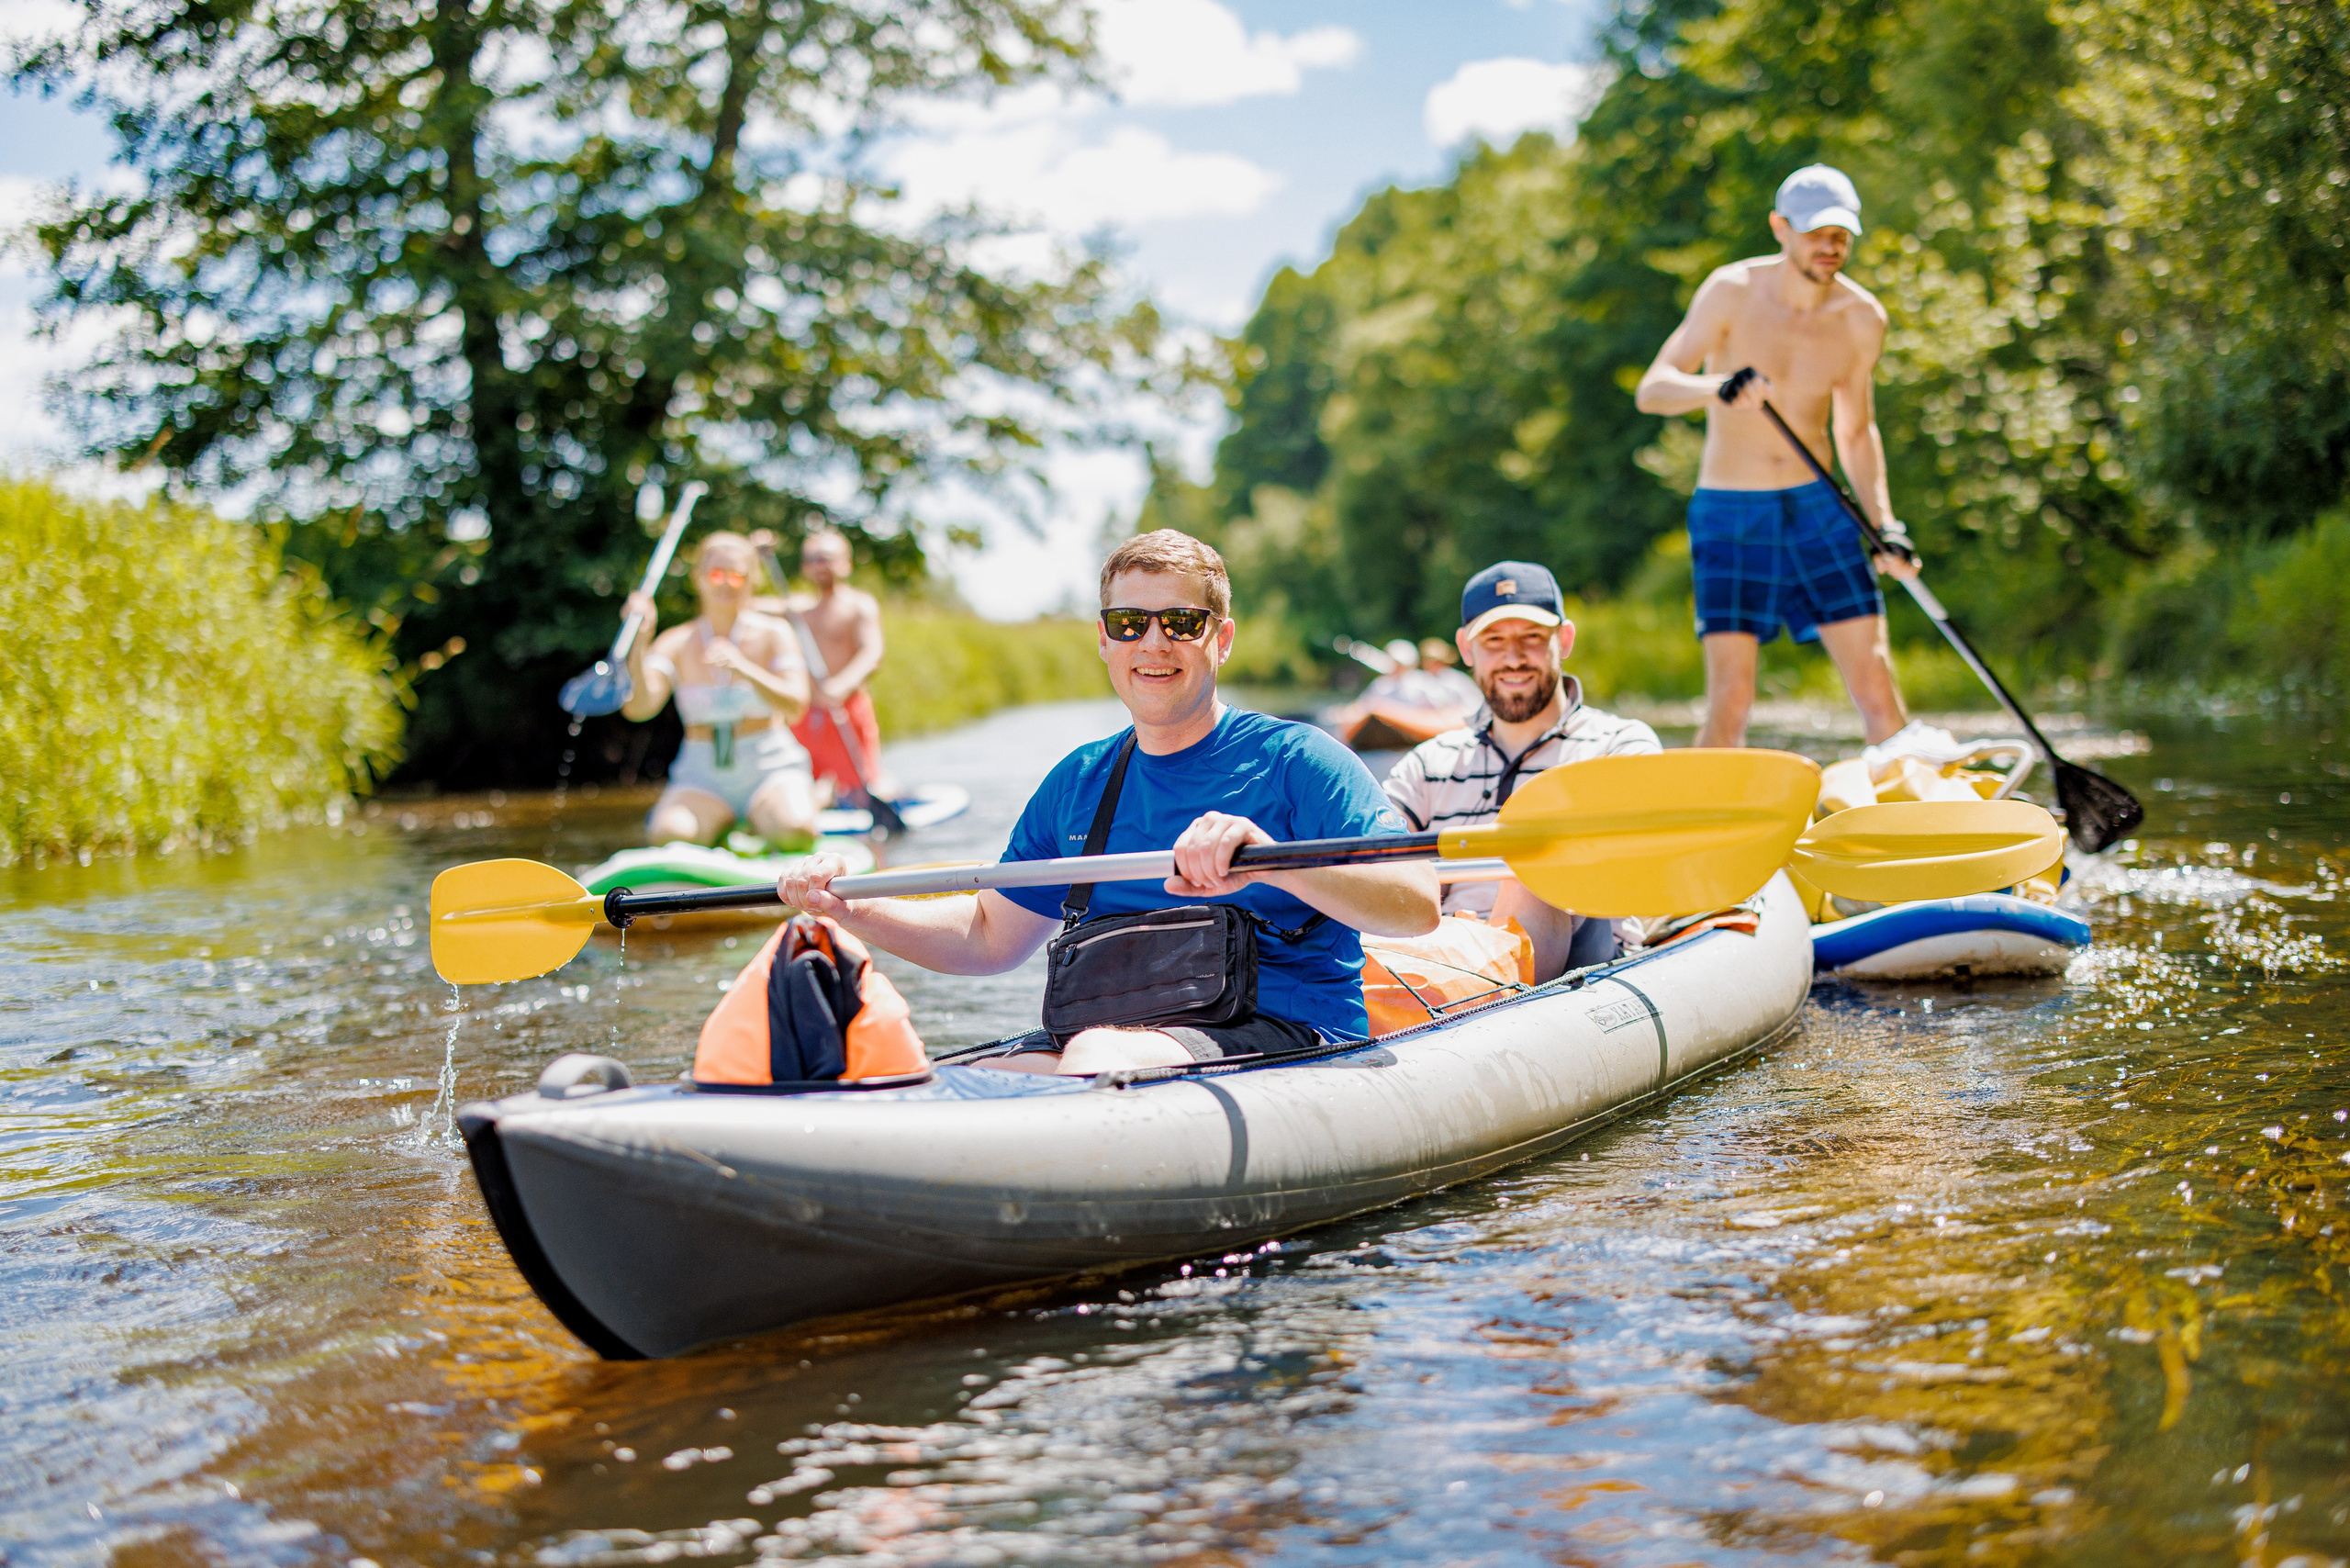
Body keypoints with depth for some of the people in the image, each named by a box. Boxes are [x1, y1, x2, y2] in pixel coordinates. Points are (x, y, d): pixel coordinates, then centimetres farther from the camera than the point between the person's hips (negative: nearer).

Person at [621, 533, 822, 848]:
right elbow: (638, 708, -11)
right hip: (702, 775, 1)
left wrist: (743, 667, -28)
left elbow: (794, 707, -13)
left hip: (769, 766, -1)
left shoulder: (773, 634, 2)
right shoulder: (676, 643, 4)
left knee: (795, 832, -33)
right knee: (669, 835, -32)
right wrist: (639, 641, -24)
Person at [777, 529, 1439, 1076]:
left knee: (1100, 1055, -37)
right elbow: (989, 937, 27)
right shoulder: (1078, 781, 18)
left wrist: (1275, 863, -32)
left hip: (1289, 1037, -5)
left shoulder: (1292, 759, -1)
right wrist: (848, 908, 12)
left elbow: (1419, 905, -15)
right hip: (1117, 1033, 5)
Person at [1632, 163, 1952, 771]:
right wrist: (1718, 388, -36)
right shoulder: (1733, 292, -9)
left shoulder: (1862, 318, 3)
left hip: (1818, 507, 3)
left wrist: (1884, 524, 4)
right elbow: (1651, 390, -15)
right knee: (1731, 697, -10)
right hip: (1730, 514, -3)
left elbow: (1856, 430, 15)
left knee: (1873, 671, -3)